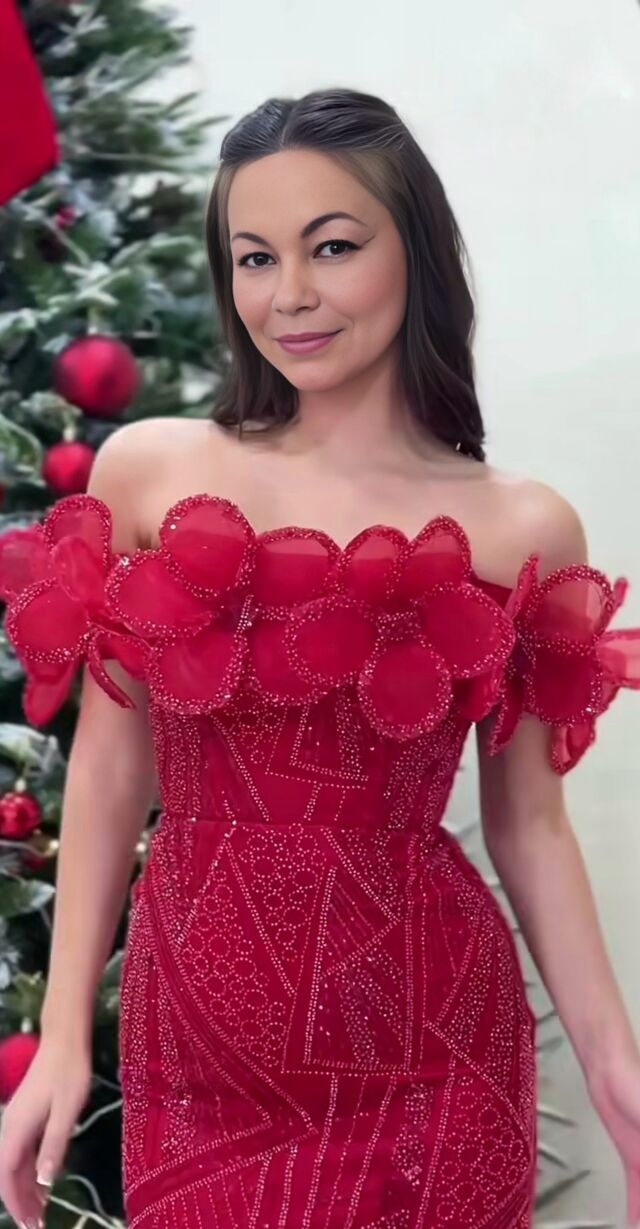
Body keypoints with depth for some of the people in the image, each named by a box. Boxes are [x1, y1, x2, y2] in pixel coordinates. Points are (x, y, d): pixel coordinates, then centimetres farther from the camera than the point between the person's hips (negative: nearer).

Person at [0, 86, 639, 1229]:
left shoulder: (526, 531, -5)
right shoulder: (145, 470, -3)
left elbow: (528, 823, 2)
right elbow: (110, 766, 1)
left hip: (430, 1047, 0)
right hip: (194, 1024, 1)